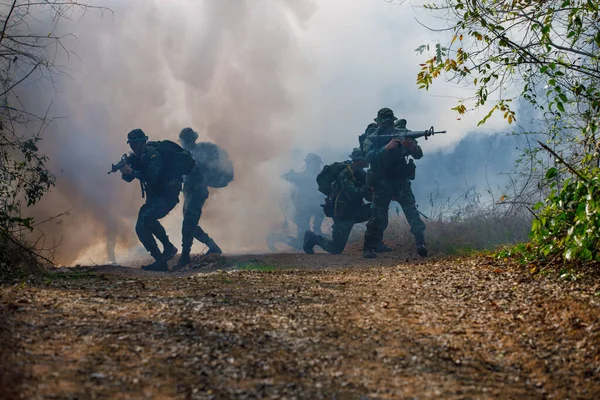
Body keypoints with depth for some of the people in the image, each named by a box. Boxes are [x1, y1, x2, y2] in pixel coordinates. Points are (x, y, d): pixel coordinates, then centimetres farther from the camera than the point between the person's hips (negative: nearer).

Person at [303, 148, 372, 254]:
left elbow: (369, 196, 4)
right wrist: (368, 187, -31)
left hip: (355, 212, 7)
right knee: (336, 249, -8)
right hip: (343, 214, -7)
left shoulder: (361, 173, 5)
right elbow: (352, 194, -33)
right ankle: (313, 237, 18)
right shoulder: (345, 174, -20)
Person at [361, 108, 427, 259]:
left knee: (412, 211, -13)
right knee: (378, 218, -4)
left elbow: (419, 155, -1)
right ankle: (369, 249, 4)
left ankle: (421, 244, -18)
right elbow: (370, 157, -15)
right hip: (381, 184, -1)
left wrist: (411, 146, -23)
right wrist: (387, 147, -28)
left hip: (401, 182, 1)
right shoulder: (371, 139, 3)